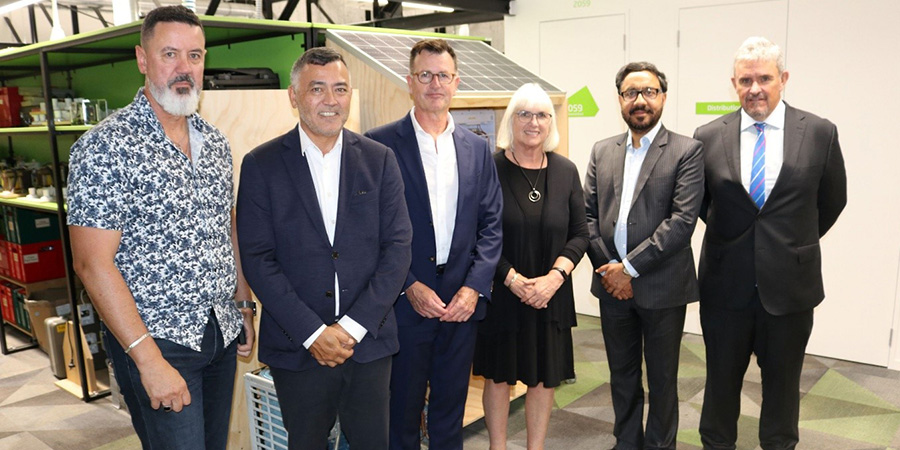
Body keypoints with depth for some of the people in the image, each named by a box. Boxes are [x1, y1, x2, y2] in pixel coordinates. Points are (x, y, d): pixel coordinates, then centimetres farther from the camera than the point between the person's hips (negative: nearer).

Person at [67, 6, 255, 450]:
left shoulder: (215, 142, 6)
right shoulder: (105, 146, -14)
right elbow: (93, 263, -18)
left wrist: (245, 305, 13)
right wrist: (149, 360, -21)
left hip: (222, 333, 6)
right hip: (155, 341, -6)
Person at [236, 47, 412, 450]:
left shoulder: (379, 160, 2)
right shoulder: (261, 165, -2)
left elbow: (397, 246, -3)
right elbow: (257, 260, -6)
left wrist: (353, 326, -11)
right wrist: (312, 333, -13)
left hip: (369, 342, 1)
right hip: (296, 347, -1)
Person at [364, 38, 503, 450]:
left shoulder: (477, 148, 7)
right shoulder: (380, 144, -5)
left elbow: (491, 224, 6)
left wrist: (474, 287, -6)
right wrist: (409, 286, -12)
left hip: (462, 303, 3)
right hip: (405, 303, -3)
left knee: (451, 408, 17)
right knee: (402, 410, 12)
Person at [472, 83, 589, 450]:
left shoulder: (565, 171, 3)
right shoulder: (491, 168, -7)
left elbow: (579, 234, 4)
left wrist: (555, 276, -11)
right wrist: (512, 278, -16)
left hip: (550, 294, 3)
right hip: (501, 292, -3)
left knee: (544, 378, 12)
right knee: (498, 376, 10)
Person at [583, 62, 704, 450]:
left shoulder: (686, 151, -6)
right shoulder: (602, 151, 8)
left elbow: (682, 220, -15)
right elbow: (588, 214, 5)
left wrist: (630, 267, -17)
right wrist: (608, 269, -7)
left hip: (662, 287, -4)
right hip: (612, 284, 4)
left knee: (662, 379, 12)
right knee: (622, 374, 17)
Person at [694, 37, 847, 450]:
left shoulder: (820, 133, -4)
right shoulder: (708, 137, -4)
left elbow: (832, 200, 9)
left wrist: (797, 243, 12)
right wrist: (728, 235, 9)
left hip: (790, 282, 0)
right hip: (726, 281, 0)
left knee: (782, 380, 16)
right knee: (722, 377, 15)